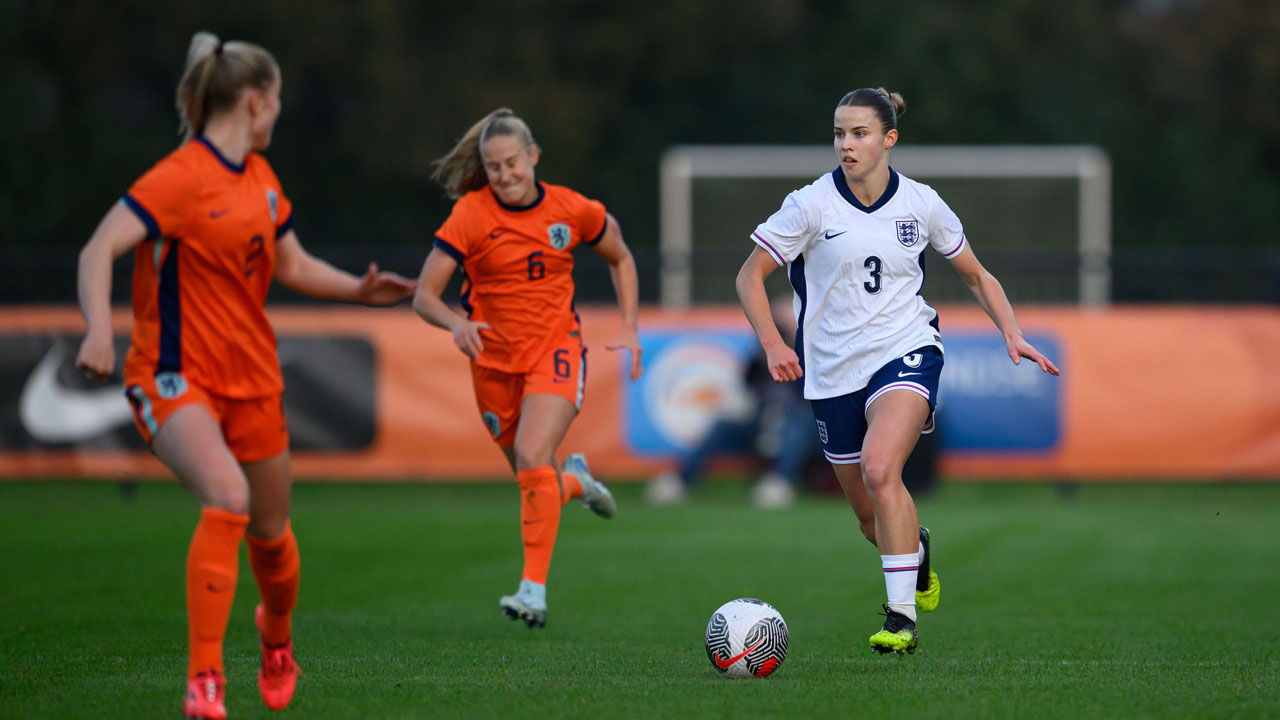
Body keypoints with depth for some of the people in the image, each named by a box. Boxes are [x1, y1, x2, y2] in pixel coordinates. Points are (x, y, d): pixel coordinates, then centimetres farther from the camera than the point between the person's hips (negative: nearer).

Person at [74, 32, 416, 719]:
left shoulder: (261, 178, 10)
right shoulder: (182, 177, -14)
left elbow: (292, 263, 24)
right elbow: (98, 251, -22)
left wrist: (357, 289, 7)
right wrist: (99, 330, -38)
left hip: (251, 376, 7)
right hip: (175, 376, -7)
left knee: (271, 532, 13)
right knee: (226, 496, -30)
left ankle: (276, 636, 47)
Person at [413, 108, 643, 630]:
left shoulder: (574, 211, -6)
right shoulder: (471, 215, -11)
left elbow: (620, 259, 14)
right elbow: (424, 295, -13)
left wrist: (629, 328, 4)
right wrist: (456, 323, -34)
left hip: (556, 352, -2)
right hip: (495, 362, 2)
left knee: (532, 458, -25)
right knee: (537, 480, 11)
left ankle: (534, 588, -24)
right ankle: (576, 480, 50)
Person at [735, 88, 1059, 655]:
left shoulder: (921, 204, -1)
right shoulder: (811, 204, -6)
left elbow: (976, 276, 13)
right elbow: (750, 275, 0)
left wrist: (1012, 334, 0)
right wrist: (772, 344, -14)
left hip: (905, 352, -2)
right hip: (833, 369, 2)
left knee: (879, 469, -29)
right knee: (870, 516, 10)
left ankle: (902, 618, -28)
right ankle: (917, 550, 47)